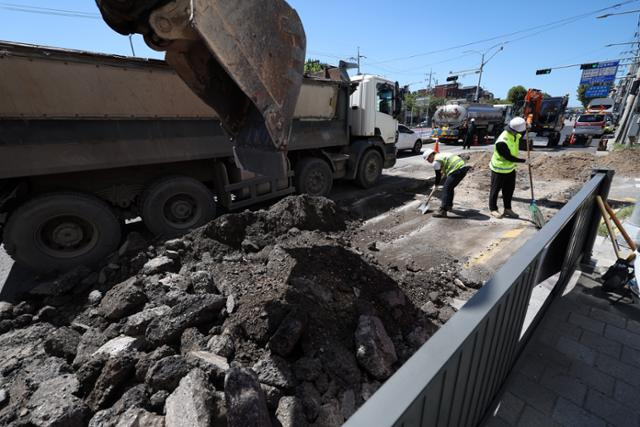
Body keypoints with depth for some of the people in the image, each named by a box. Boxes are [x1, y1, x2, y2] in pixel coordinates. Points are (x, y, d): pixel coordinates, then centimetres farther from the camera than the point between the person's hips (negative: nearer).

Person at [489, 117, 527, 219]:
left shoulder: (515, 135, -5)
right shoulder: (502, 142, -31)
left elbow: (521, 136, 21)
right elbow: (509, 157, -25)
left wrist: (526, 127, 3)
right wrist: (523, 161, -16)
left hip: (510, 167, 8)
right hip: (499, 169, -8)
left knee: (509, 189, 14)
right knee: (496, 189, 6)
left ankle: (507, 209, 26)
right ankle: (493, 209, 19)